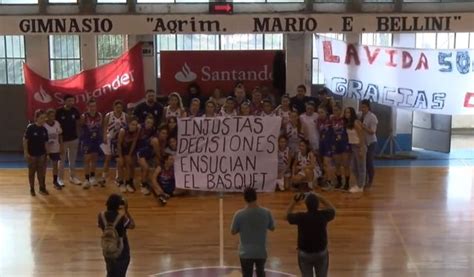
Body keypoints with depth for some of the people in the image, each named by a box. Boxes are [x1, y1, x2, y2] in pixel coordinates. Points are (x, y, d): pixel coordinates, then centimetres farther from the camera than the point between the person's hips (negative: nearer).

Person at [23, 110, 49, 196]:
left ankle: (42, 188, 24)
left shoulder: (44, 129, -1)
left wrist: (47, 153, 5)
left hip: (41, 154, 4)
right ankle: (32, 189, 21)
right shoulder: (30, 128, -15)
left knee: (41, 171, 11)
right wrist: (26, 153, -15)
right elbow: (25, 140, -13)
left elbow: (45, 142, 6)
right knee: (32, 172, 9)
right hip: (32, 154, -4)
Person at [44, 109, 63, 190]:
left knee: (55, 165, 8)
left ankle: (55, 182, 21)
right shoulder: (43, 125, -15)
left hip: (55, 149, 3)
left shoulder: (57, 124, -3)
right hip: (45, 148, -3)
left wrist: (61, 146, 3)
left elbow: (60, 136, 5)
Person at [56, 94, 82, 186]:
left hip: (74, 138, 4)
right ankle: (60, 178, 16)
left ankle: (72, 177, 25)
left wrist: (76, 133, 2)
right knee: (62, 160, 6)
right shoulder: (59, 111, -13)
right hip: (62, 139, -4)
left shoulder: (75, 111, -2)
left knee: (72, 159, 13)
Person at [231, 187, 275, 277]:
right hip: (261, 252, 2)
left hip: (246, 253, -2)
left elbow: (233, 232, -5)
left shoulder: (239, 214, -17)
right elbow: (272, 228, 4)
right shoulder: (266, 213, -12)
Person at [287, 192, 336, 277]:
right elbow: (332, 209, 9)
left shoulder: (300, 217, -19)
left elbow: (288, 214, 3)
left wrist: (295, 200, 3)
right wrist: (320, 197, 7)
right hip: (321, 253, 1)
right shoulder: (323, 215, -16)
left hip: (304, 254, -1)